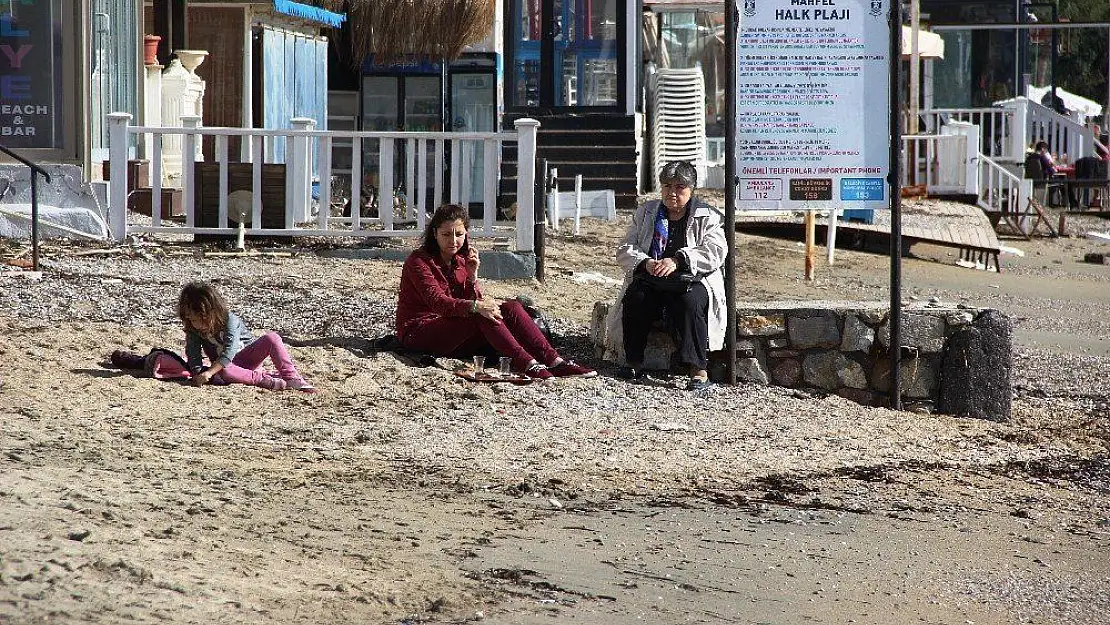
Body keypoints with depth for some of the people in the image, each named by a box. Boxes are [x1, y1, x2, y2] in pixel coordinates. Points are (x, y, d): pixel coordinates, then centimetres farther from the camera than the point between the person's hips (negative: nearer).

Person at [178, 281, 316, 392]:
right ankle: (263, 379, -35)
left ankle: (291, 377, -28)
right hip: (223, 364, 1)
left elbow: (229, 352, -32)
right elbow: (193, 355, -11)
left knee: (272, 337, -28)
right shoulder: (193, 330, -9)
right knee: (223, 372, -39)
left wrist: (209, 372, -41)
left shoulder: (230, 320, -23)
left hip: (248, 355, -1)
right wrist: (198, 373, -32)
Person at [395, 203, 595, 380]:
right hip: (418, 333, -7)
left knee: (511, 308, -12)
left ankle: (553, 361, -23)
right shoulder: (418, 261, -12)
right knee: (481, 315, -32)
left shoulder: (460, 261, 10)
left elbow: (475, 301, 0)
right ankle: (528, 366, -38)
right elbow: (436, 301, -27)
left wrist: (472, 276, -16)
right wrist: (475, 307, -39)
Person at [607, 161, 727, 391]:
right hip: (651, 278, 3)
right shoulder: (646, 213, 17)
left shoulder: (708, 217, 7)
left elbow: (715, 253, -11)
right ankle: (633, 362, -21)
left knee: (690, 301, -37)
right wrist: (644, 262, -14)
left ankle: (698, 369, -38)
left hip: (693, 279, -2)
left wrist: (678, 261, -25)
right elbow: (625, 250, 10)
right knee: (635, 297, -31)